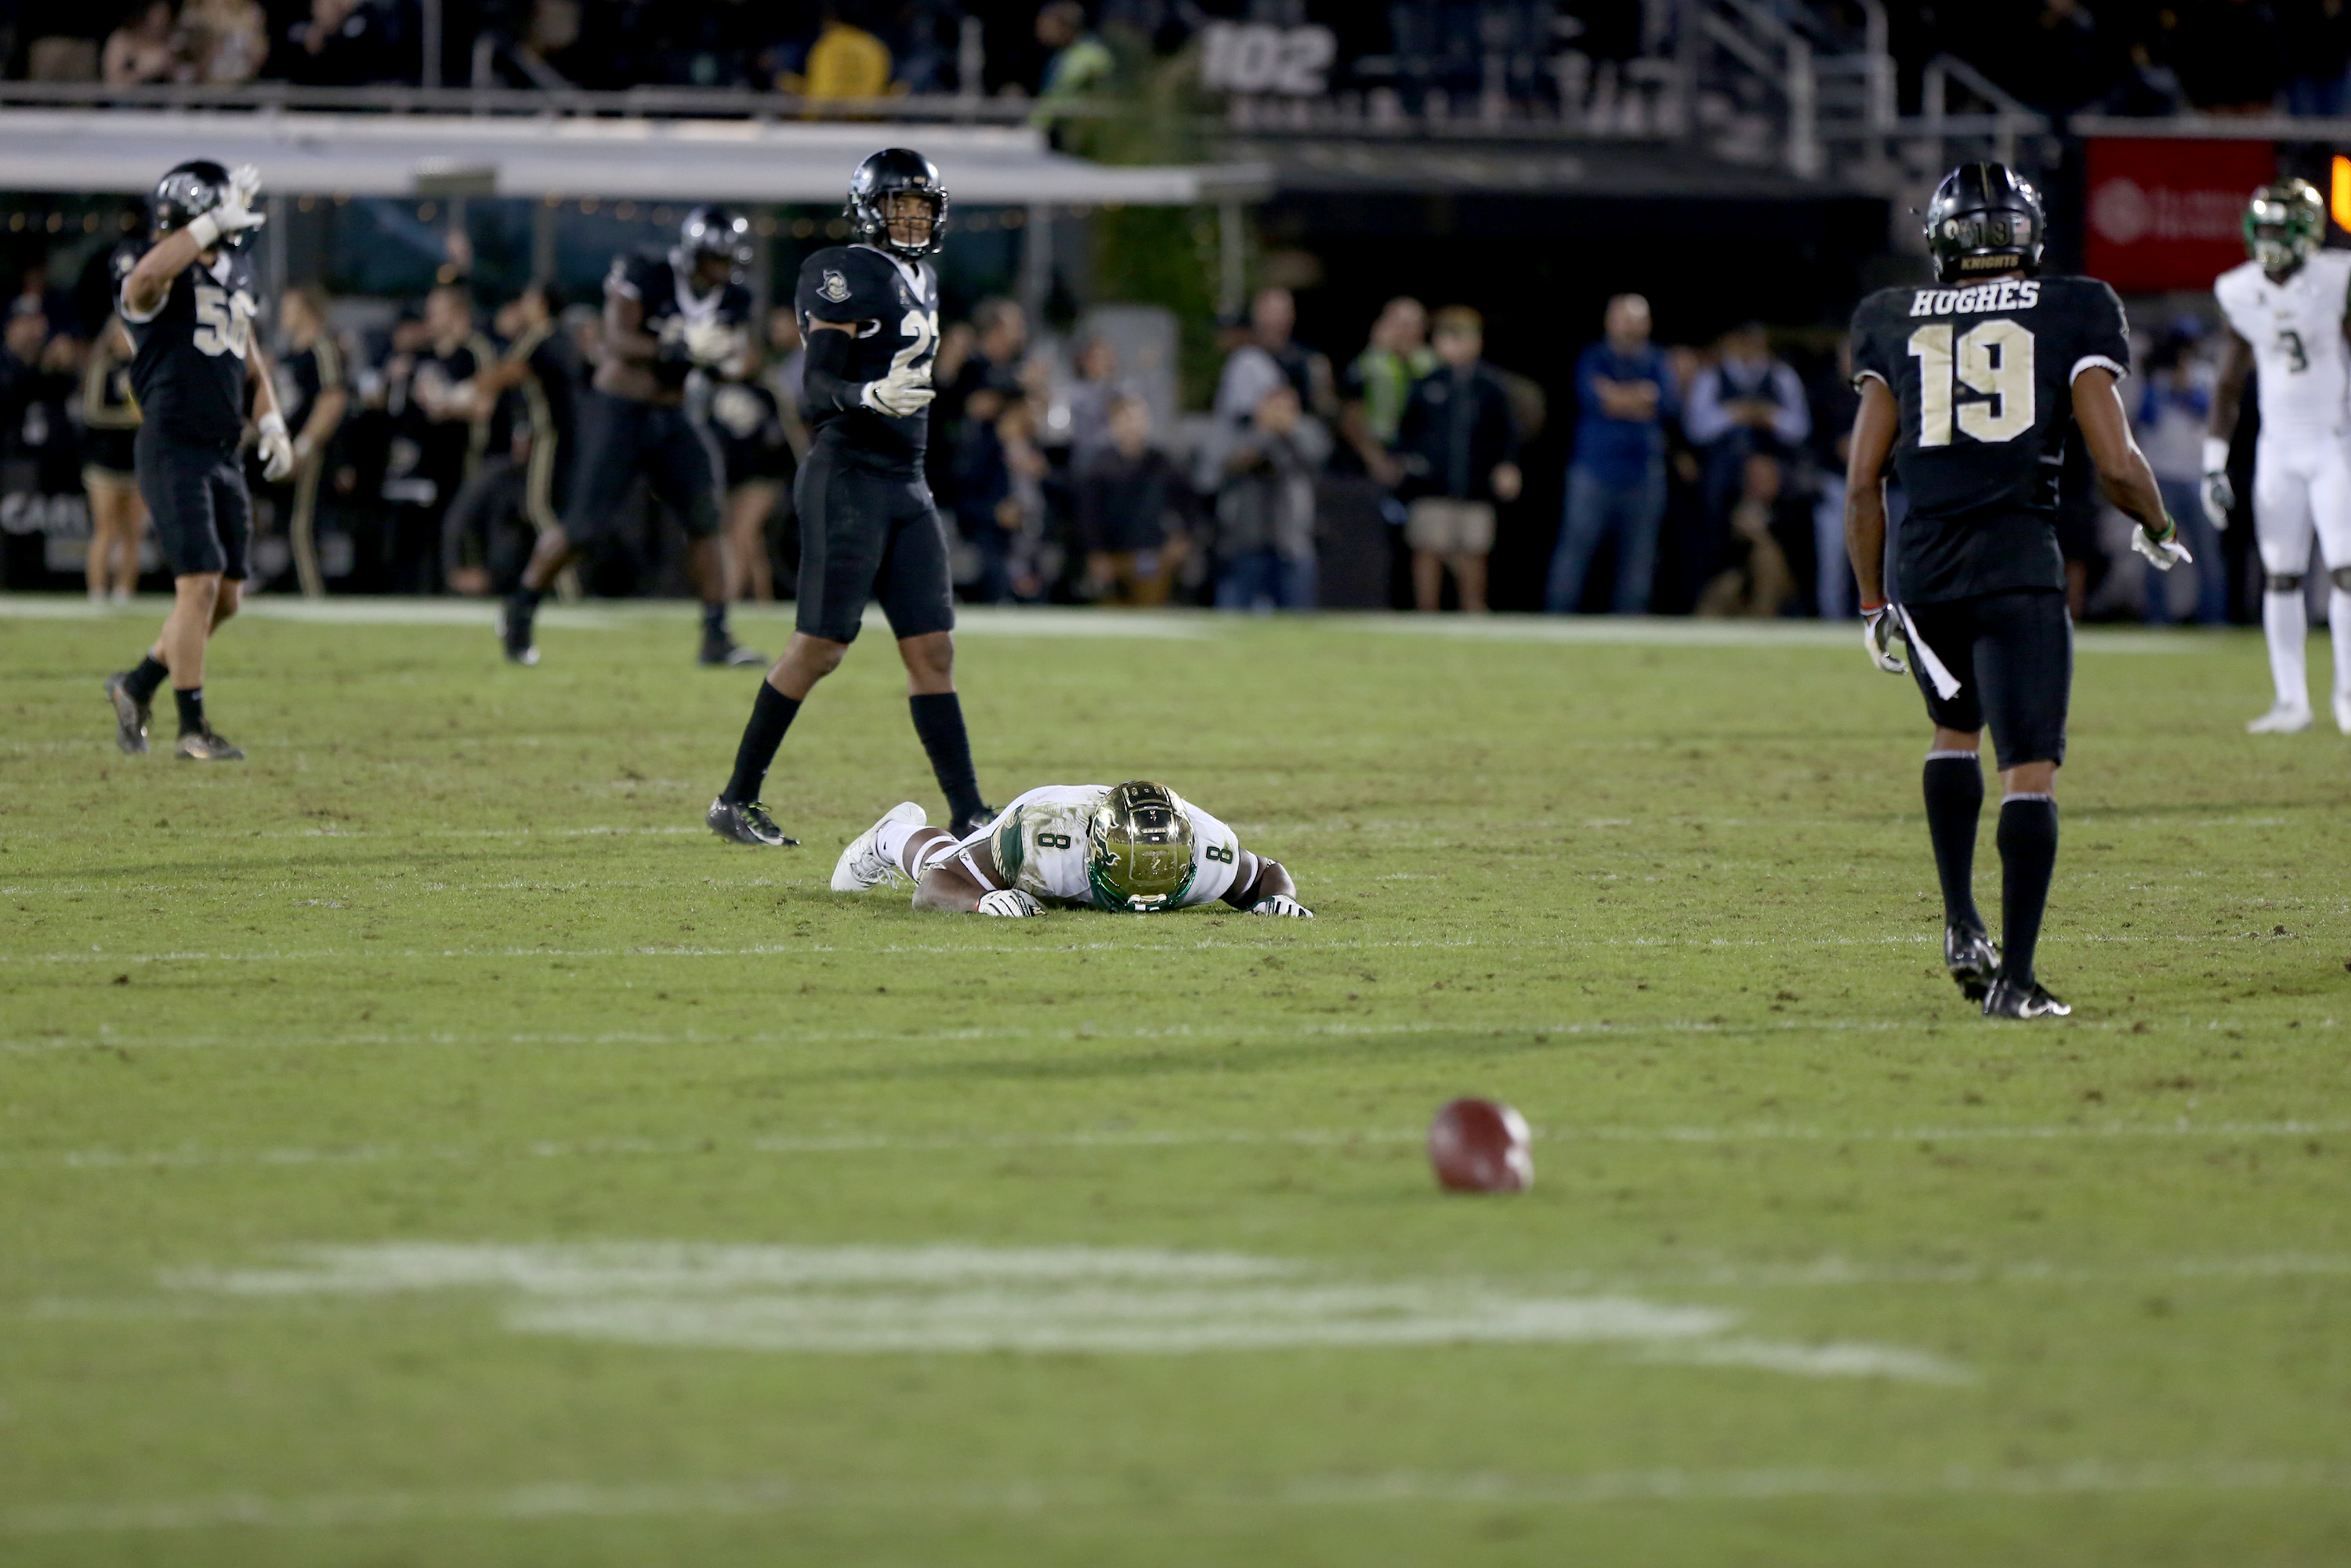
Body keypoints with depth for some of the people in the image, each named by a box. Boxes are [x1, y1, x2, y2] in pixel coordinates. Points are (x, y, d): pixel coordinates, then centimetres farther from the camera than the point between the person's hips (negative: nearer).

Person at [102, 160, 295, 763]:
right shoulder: (166, 278, -11)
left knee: (225, 597, 8)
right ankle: (192, 727, -5)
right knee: (200, 583, -13)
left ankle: (137, 685, 26)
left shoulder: (235, 274, 14)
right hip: (173, 447, -8)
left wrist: (272, 422, 15)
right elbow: (146, 276, -39)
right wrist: (215, 222, -32)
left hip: (223, 454, 8)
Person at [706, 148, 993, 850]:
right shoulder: (846, 275, -9)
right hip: (847, 478, -8)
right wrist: (871, 396, -37)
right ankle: (735, 800, 5)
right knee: (819, 648, -5)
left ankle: (969, 815, 1)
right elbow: (818, 384, -18)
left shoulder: (922, 284, 18)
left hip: (906, 487, 8)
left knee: (932, 651, 3)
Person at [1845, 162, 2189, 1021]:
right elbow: (2117, 465, -4)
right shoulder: (2070, 316, 3)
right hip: (2021, 566, -3)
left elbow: (1862, 482, 8)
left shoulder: (1895, 325, 10)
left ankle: (1962, 926, 18)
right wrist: (2158, 531, 17)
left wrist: (1873, 603, 17)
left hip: (1923, 565, 3)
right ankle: (2015, 977, -11)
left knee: (1956, 730, 28)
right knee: (2030, 769, -2)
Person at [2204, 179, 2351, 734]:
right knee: (2280, 574, 2)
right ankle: (2291, 699, 10)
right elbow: (2230, 383, 10)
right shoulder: (2241, 293, 1)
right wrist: (2213, 464, 8)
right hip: (2279, 444, 4)